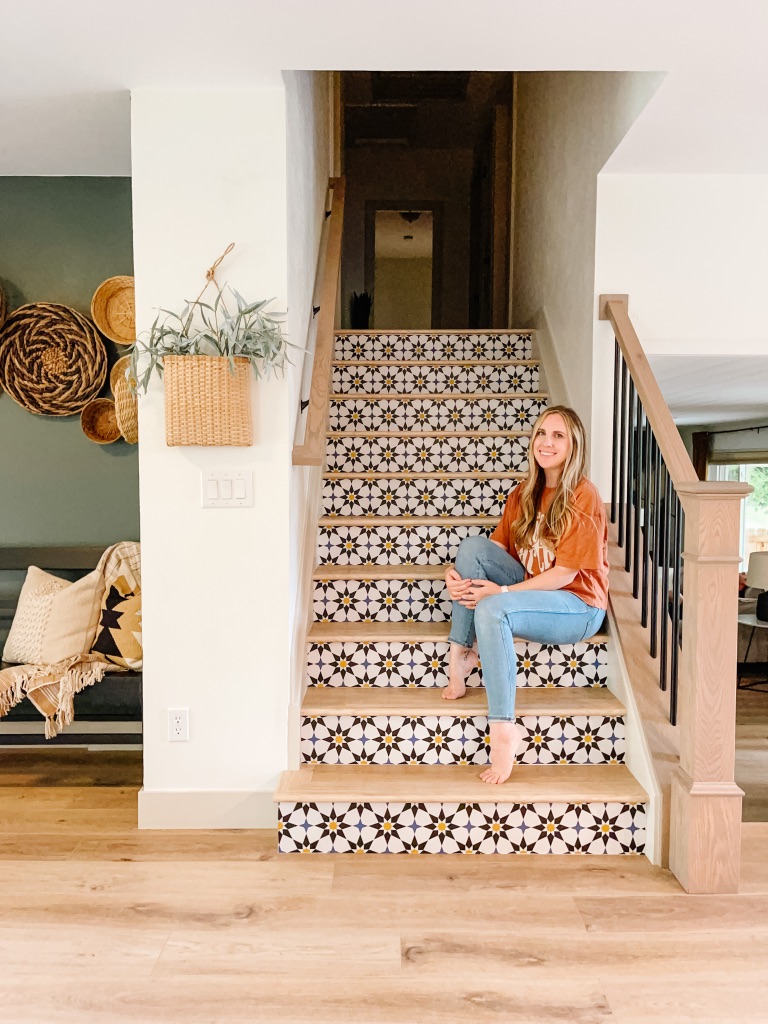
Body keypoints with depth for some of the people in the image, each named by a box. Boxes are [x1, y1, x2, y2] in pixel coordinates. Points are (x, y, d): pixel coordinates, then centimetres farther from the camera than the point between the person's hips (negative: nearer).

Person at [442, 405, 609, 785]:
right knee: (472, 545, -14)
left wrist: (501, 591, -22)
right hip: (531, 589, 7)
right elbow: (498, 549, 5)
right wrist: (457, 575, -15)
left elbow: (565, 573, -18)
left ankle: (504, 729, -27)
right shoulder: (523, 493, 7)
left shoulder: (583, 497, -14)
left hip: (578, 606, -7)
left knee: (492, 608, -33)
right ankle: (461, 653, -13)